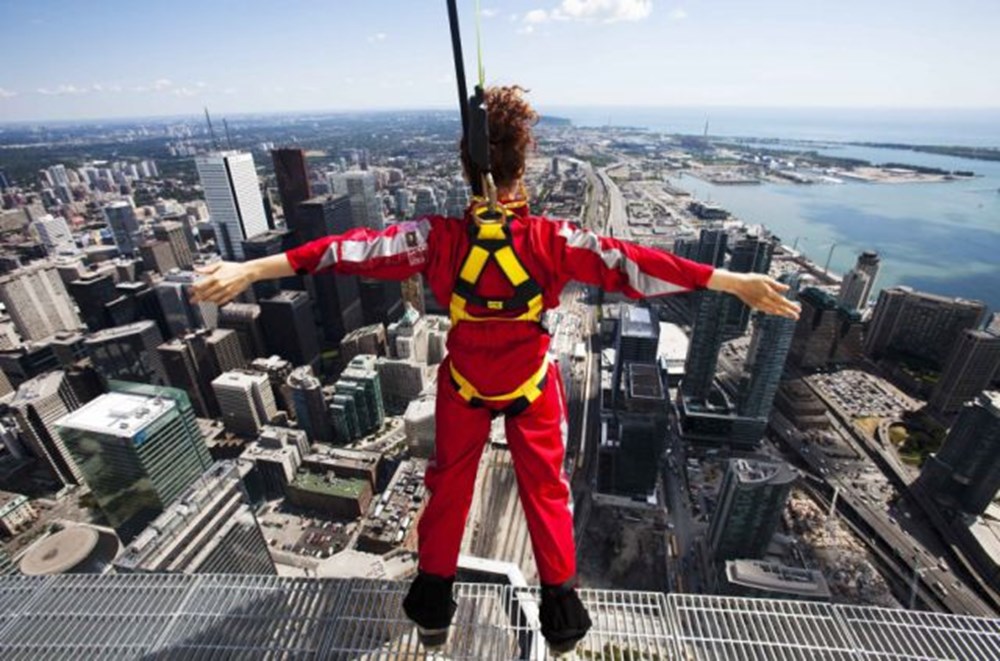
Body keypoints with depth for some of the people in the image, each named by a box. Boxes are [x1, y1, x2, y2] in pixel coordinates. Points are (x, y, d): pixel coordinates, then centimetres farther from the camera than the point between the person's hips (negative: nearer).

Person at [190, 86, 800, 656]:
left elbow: (357, 249, -19)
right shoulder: (552, 240, -23)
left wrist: (249, 270, -13)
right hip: (533, 385, 0)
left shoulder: (438, 238, -21)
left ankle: (434, 606, 40)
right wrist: (732, 281, -16)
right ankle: (561, 610, 37)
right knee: (547, 490, 20)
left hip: (464, 384, 1)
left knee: (449, 486, 21)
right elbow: (629, 262, -23)